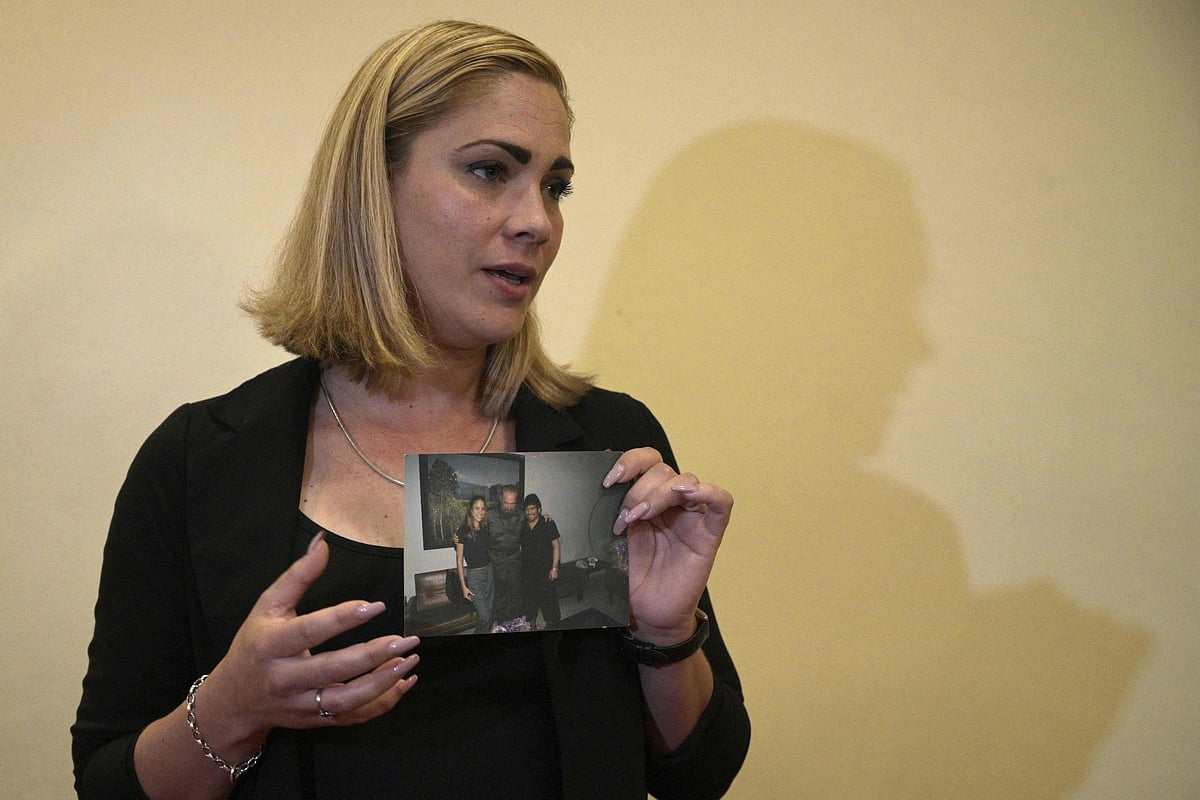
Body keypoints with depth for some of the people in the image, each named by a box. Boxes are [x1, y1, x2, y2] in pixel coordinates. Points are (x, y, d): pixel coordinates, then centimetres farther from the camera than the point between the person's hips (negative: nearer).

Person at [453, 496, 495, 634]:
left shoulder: (486, 528, 5)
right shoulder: (463, 531, -12)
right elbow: (459, 560, -9)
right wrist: (464, 586, -10)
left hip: (489, 571, 6)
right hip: (474, 574, -6)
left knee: (489, 614, 8)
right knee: (484, 617, -8)